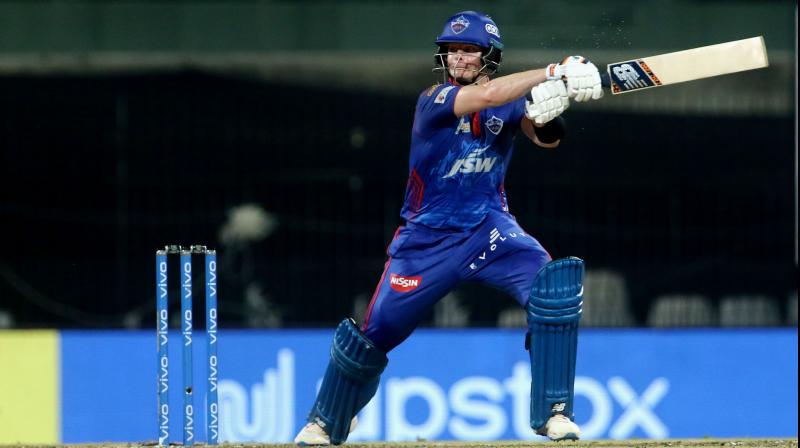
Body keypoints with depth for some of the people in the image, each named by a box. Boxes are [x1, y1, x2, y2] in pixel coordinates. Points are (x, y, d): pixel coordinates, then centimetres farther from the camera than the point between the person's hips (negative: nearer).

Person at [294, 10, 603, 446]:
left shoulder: (511, 102, 0)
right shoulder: (433, 100, -13)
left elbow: (545, 137, -15)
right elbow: (486, 95, -30)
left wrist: (546, 116, -39)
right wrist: (555, 73, -35)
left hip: (488, 230, 2)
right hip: (426, 239, -2)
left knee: (553, 286, -24)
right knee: (374, 332, 1)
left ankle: (552, 411, -18)